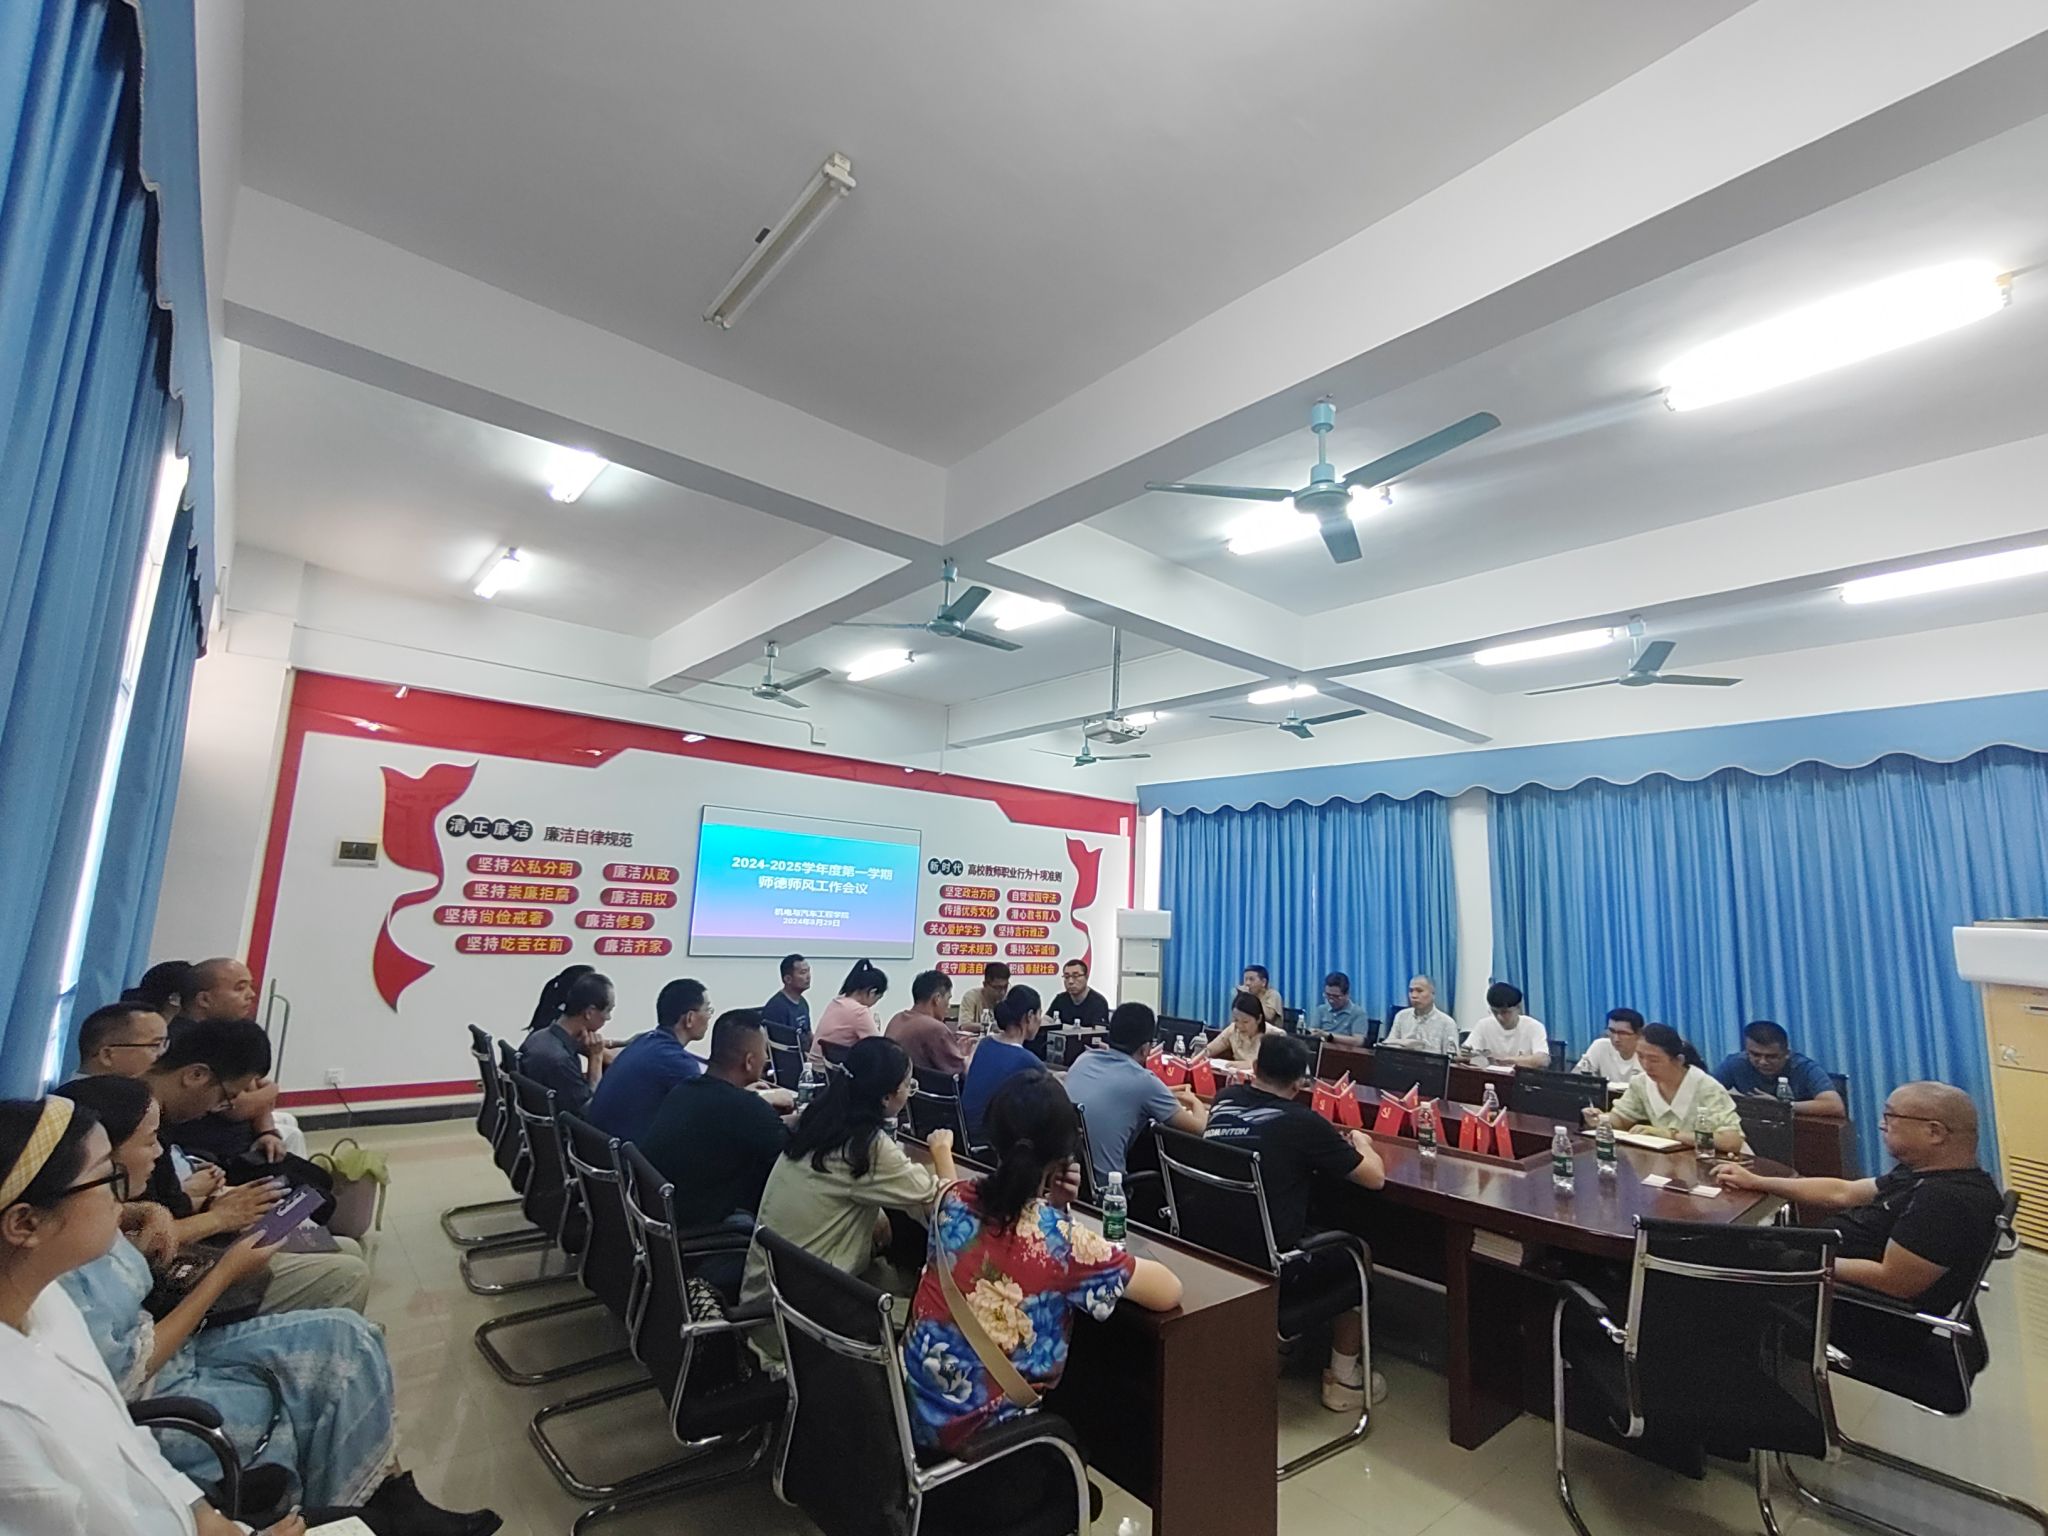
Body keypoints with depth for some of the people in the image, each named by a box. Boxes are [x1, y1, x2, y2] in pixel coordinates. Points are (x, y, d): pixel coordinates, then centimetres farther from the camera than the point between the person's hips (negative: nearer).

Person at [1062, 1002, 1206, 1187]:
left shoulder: (1084, 1059, 7)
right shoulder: (1143, 1081, -11)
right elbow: (1198, 1128, 1)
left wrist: (1165, 1095, 36)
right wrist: (1195, 1102, 22)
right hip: (1101, 1184, -6)